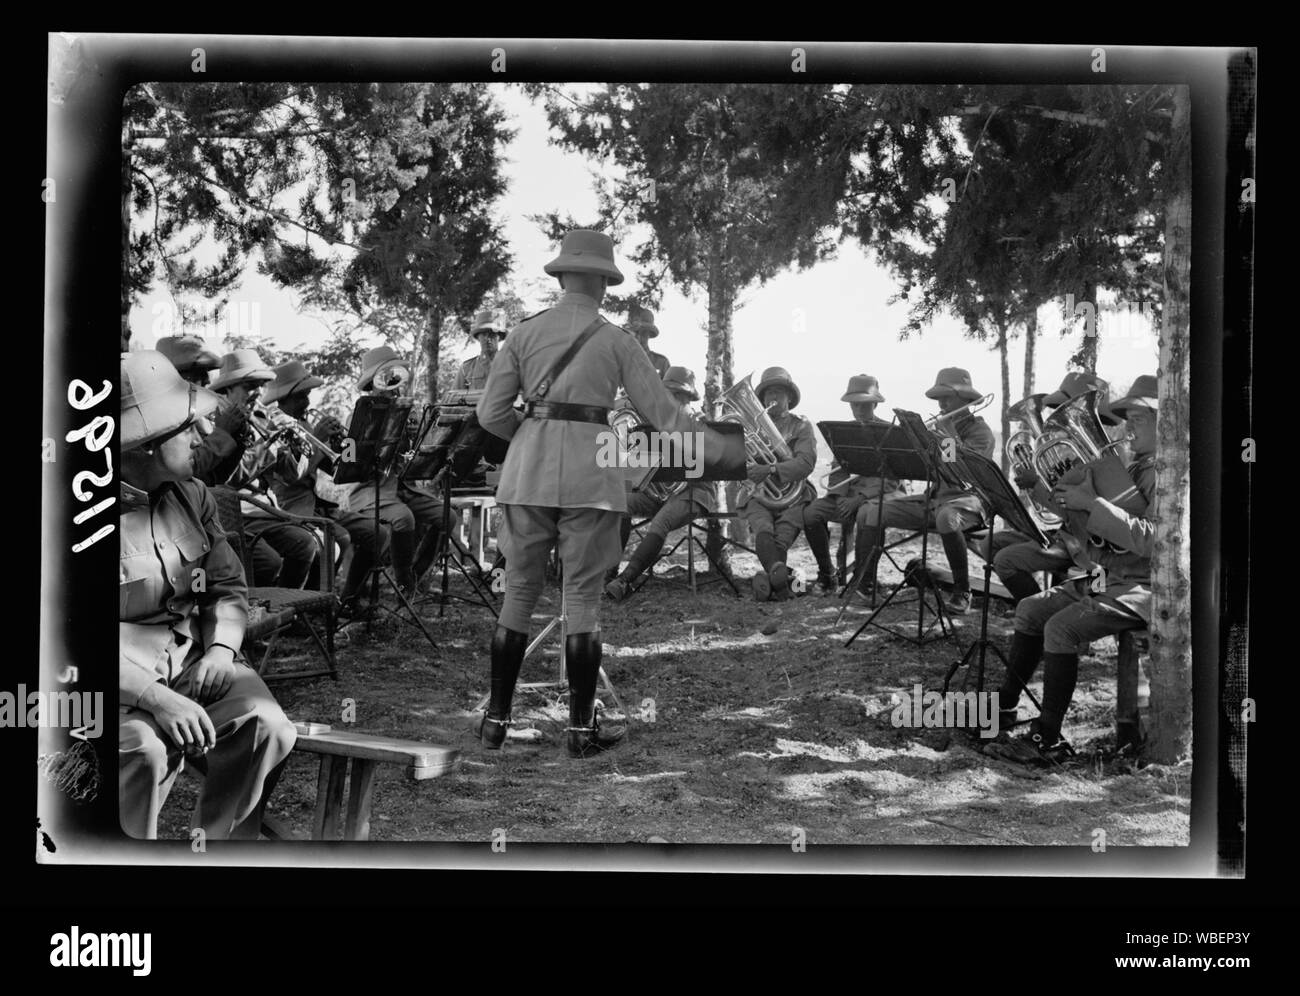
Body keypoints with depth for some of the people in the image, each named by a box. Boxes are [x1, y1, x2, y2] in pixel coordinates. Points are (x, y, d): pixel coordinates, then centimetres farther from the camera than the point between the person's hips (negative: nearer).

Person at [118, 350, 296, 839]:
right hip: (129, 677, -5)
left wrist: (222, 647, -9)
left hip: (194, 658, 6)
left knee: (267, 727, -19)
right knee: (145, 750, -33)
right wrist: (156, 698, -29)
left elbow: (228, 587, 13)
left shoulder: (191, 495, 7)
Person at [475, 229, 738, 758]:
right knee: (583, 598, 4)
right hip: (589, 475, -2)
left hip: (528, 472, 2)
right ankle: (582, 728, 9)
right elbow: (663, 415, 1)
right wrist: (720, 449, 14)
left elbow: (491, 413, 2)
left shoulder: (524, 333, 6)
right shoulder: (616, 341, 1)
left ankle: (496, 719, 15)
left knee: (519, 592, 11)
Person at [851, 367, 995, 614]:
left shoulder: (980, 430, 0)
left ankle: (962, 591, -27)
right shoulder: (938, 426, 19)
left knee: (946, 517, -43)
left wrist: (951, 434, -14)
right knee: (871, 511, -10)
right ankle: (864, 583, -5)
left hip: (966, 499, -6)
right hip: (933, 498, 6)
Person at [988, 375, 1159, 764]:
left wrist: (1092, 503, -25)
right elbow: (1109, 525, 19)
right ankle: (1004, 706, 15)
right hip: (1110, 575, 10)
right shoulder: (1137, 465, 16)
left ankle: (1047, 739, -20)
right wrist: (1075, 502, 1)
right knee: (1031, 609, 6)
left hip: (1145, 586, -10)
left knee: (1062, 627, -25)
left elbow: (1148, 538, -27)